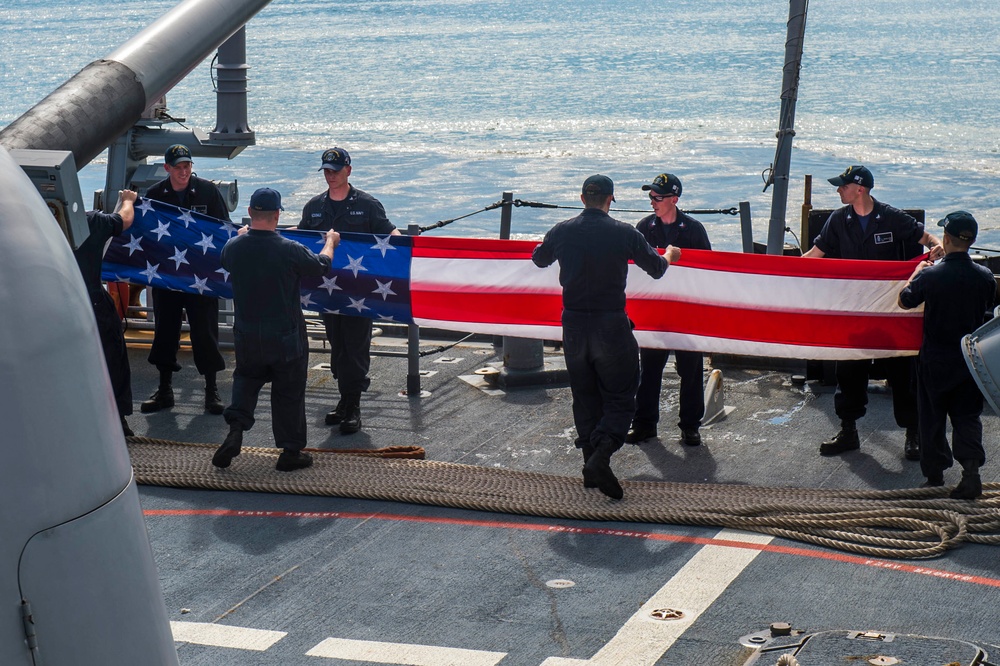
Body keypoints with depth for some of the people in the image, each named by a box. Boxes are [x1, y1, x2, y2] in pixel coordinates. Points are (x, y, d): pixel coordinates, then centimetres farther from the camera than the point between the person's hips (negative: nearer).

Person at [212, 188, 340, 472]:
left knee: (246, 379, 22)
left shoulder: (234, 246, -9)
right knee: (288, 392, 9)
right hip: (285, 337, -3)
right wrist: (330, 242, 18)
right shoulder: (290, 250, -21)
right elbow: (322, 266, -3)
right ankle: (291, 451, 16)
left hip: (247, 337, 3)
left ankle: (236, 427, 0)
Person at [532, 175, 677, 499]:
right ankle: (600, 458, -17)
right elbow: (657, 269, 5)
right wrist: (669, 254, 28)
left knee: (584, 397, 15)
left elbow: (539, 259, 20)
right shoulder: (624, 233, -9)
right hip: (611, 325, -3)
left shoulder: (562, 232, -1)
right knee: (620, 398, 3)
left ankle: (591, 465, 17)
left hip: (573, 326, 3)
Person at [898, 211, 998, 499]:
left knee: (932, 417, 12)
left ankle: (935, 475, 19)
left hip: (935, 359, -2)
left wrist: (917, 272, 13)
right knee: (967, 415, 10)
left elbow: (904, 301, -2)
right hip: (970, 359, 2)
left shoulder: (930, 275, -18)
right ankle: (971, 467, -9)